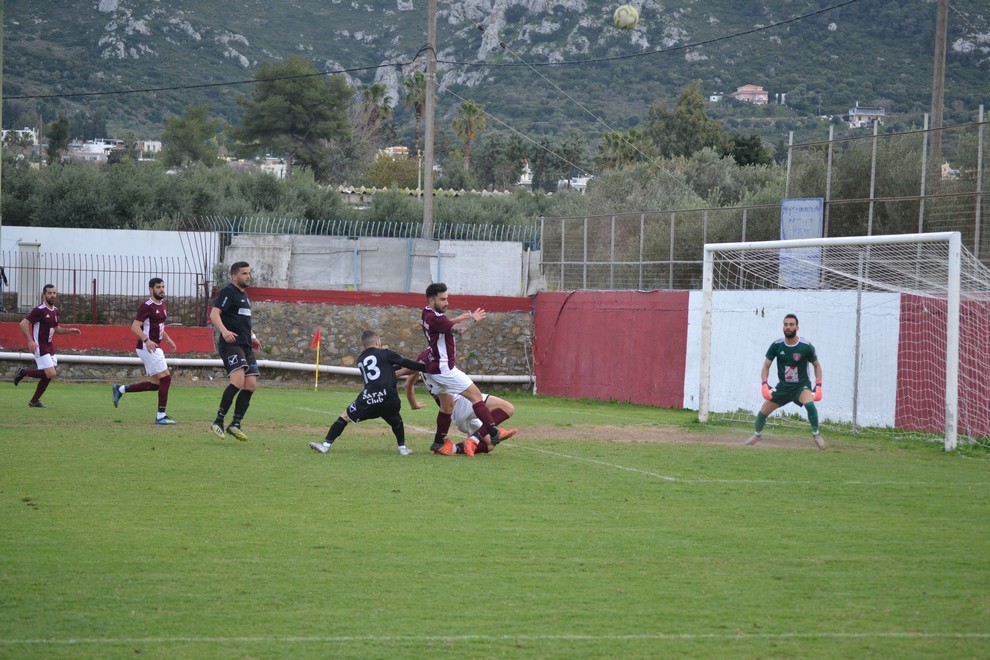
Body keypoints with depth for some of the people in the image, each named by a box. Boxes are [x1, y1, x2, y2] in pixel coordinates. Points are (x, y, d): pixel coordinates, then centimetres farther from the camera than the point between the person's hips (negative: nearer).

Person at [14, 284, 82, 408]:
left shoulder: (55, 311, 11)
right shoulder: (39, 310, -15)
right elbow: (23, 323, -19)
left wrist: (69, 330, 10)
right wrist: (30, 341, -26)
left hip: (49, 347, 8)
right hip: (40, 347, -8)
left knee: (48, 376, 6)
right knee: (50, 374, -16)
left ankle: (34, 401, 17)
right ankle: (23, 373, 2)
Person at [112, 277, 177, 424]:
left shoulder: (163, 305, 14)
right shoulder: (147, 306, -15)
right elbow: (135, 327, -21)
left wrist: (167, 339, 17)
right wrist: (146, 340, -34)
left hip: (154, 347, 10)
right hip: (148, 347, -10)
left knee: (155, 383, 11)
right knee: (165, 377, -10)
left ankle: (120, 389, 19)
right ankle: (161, 416, -6)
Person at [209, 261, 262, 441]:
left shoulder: (244, 295, 23)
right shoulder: (228, 292, -6)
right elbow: (214, 314, -18)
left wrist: (252, 337, 28)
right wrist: (224, 331, -34)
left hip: (245, 346, 9)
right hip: (230, 344, -9)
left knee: (250, 385, 0)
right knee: (238, 381, -23)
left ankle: (235, 424, 6)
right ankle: (218, 421, -15)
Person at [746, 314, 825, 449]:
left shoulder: (806, 346, -13)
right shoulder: (776, 345, -8)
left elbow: (816, 365, 1)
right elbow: (766, 366, 1)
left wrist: (818, 386, -8)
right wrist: (764, 384, -15)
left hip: (801, 386, -3)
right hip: (783, 386, 3)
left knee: (809, 404, -33)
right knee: (763, 412, 1)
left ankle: (816, 434, -13)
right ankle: (757, 435, 32)